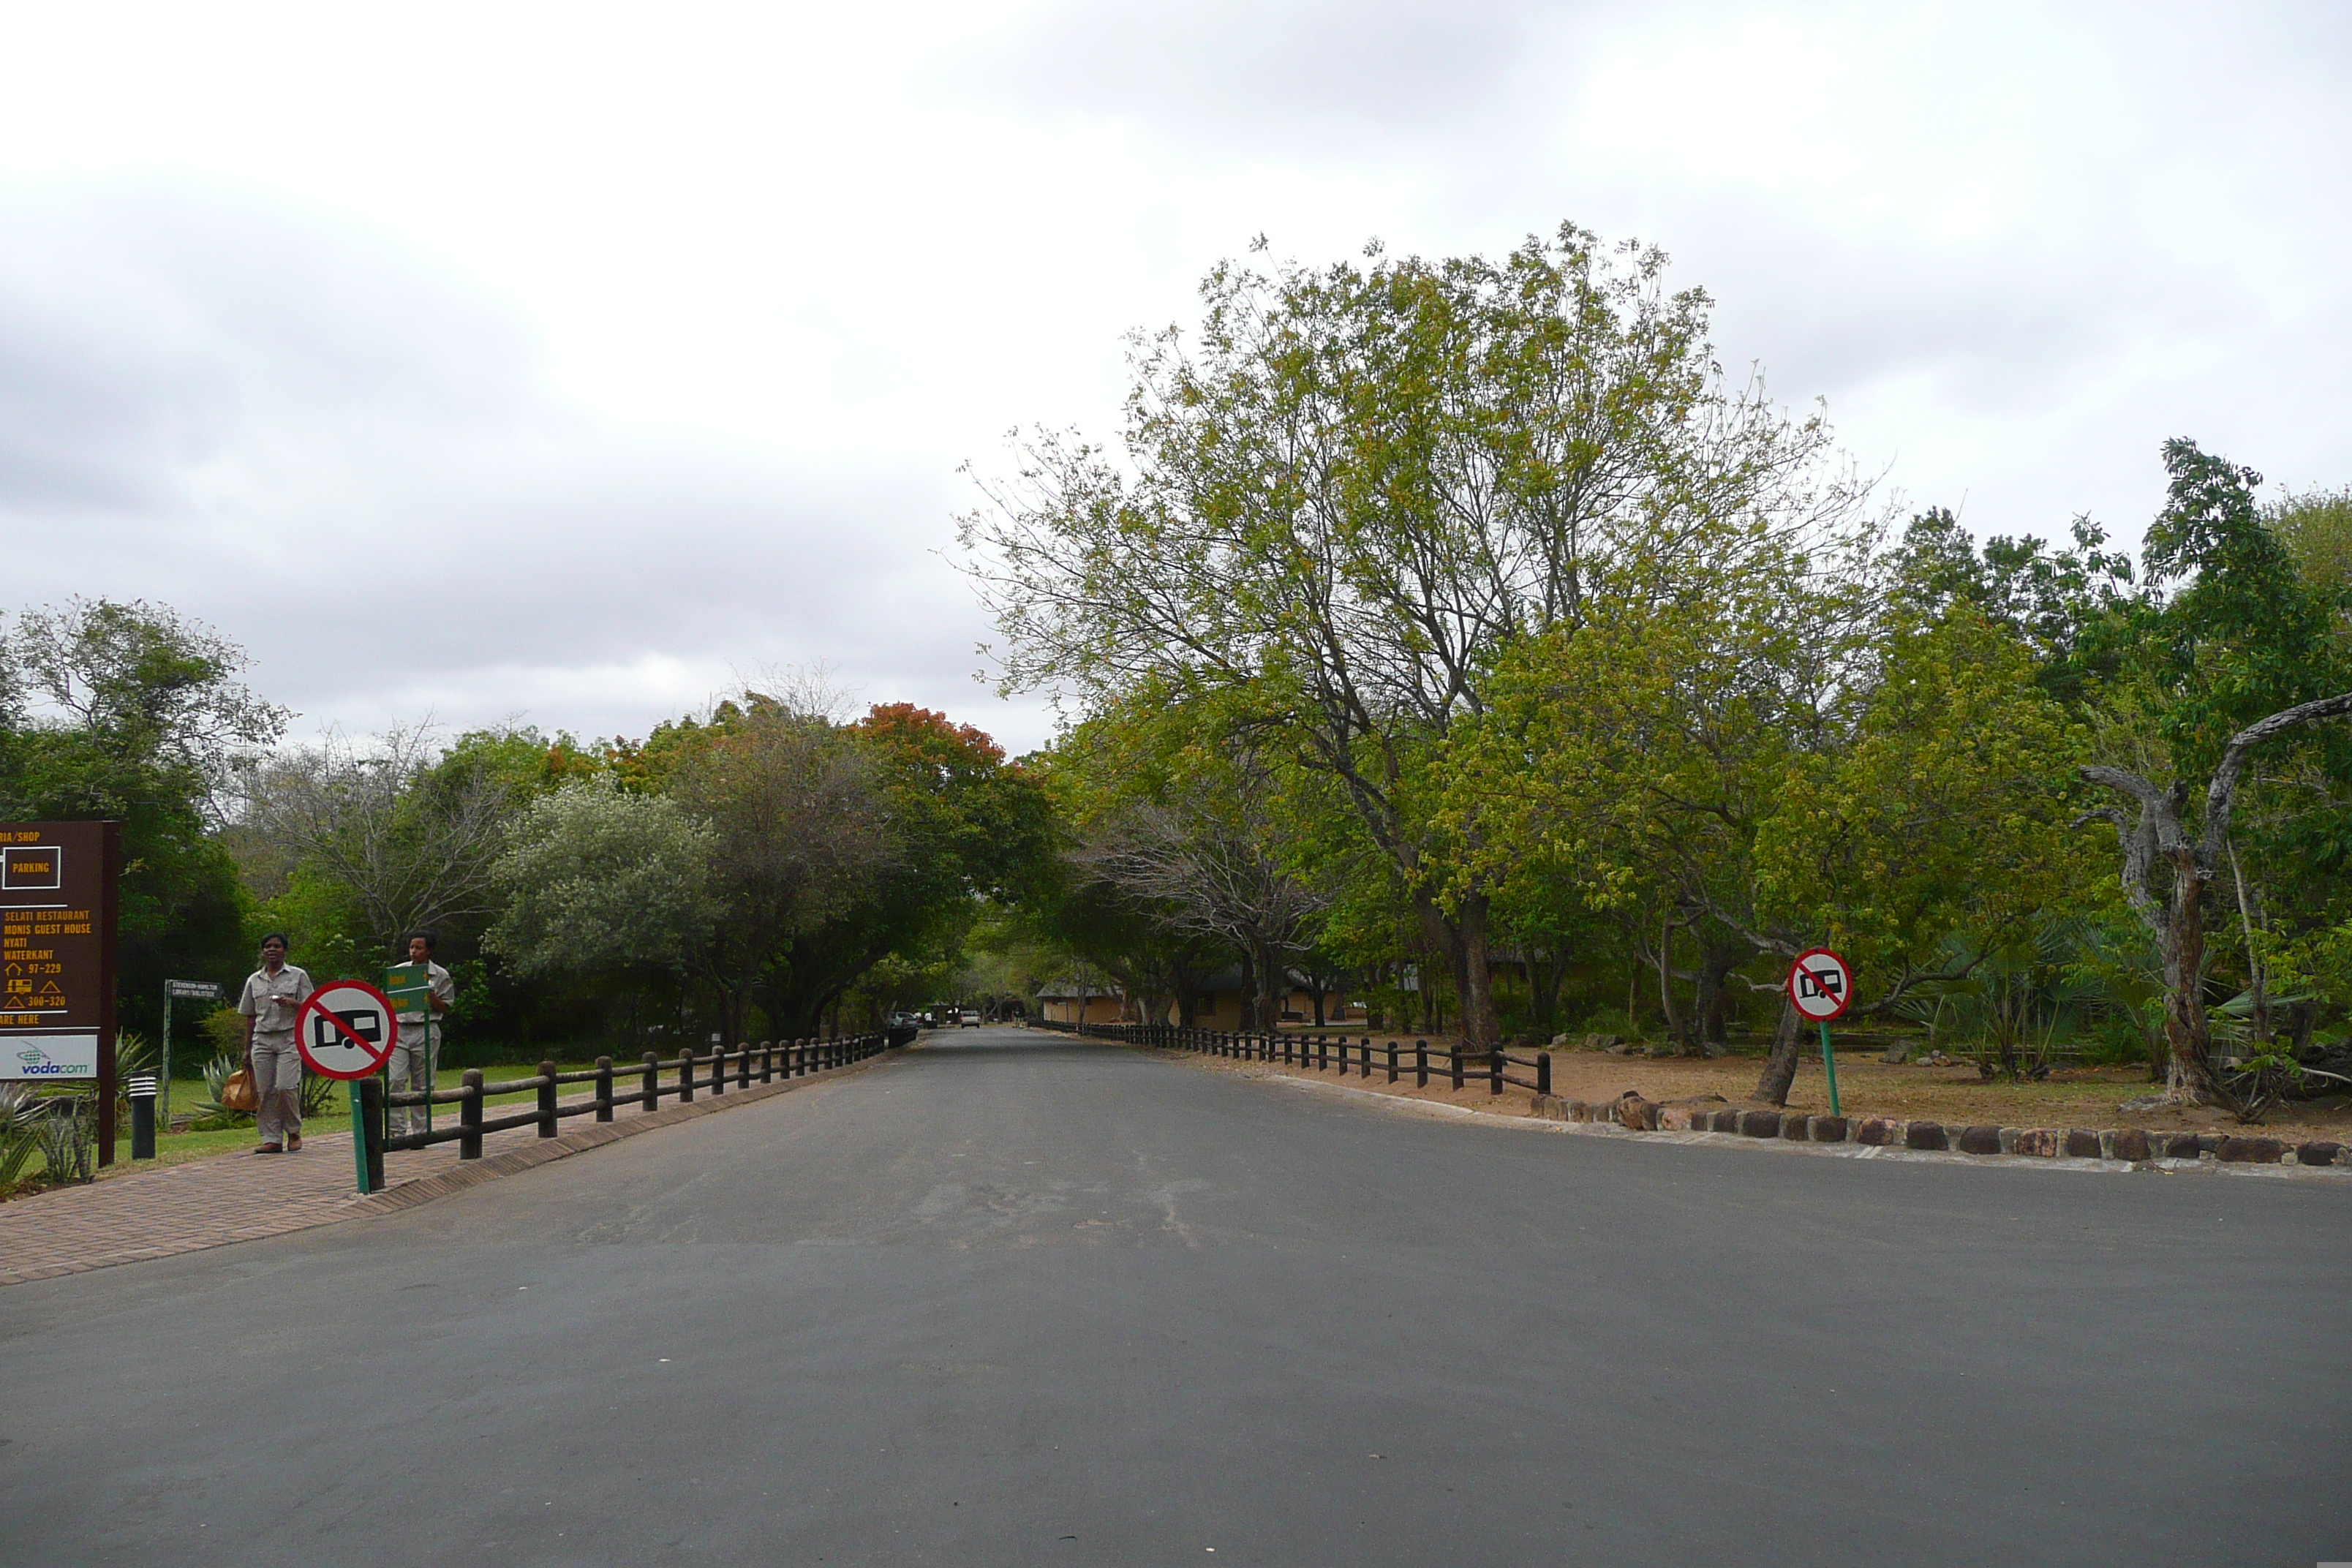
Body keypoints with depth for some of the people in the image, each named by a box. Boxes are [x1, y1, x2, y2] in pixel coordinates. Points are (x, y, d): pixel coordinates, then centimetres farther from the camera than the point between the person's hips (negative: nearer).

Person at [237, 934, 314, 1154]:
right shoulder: (254, 980, 15)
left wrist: (291, 1003, -16)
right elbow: (250, 1017, 17)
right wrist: (247, 1049, 14)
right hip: (262, 1040, 3)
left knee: (285, 1087, -14)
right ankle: (272, 1139, 5)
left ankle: (294, 1131, 6)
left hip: (289, 1038, -3)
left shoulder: (298, 976, 7)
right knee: (265, 1091, -1)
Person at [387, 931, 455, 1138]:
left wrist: (431, 996, -13)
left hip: (426, 1031, -2)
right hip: (399, 1029, 2)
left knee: (422, 1084, 3)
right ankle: (397, 1129, -3)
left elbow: (445, 1008, 4)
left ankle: (420, 1131, 10)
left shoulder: (440, 975, 5)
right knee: (395, 1080, -8)